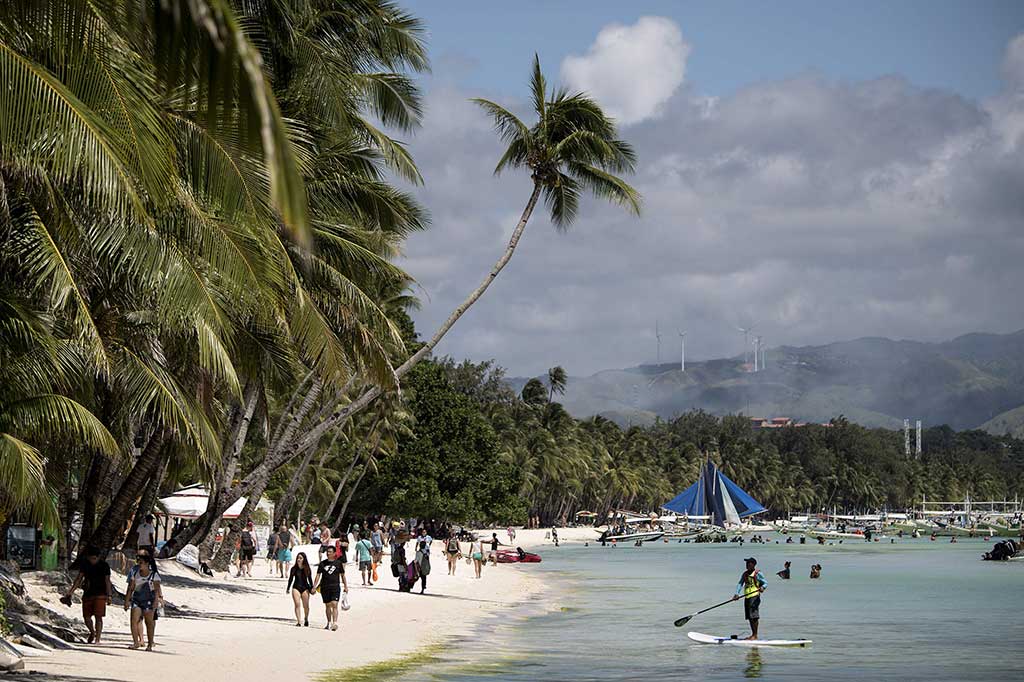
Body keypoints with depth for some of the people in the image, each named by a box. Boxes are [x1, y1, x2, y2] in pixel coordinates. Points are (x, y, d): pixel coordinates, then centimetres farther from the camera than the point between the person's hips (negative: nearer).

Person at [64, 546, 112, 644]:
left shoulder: (104, 566, -3)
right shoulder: (84, 565, 5)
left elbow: (107, 581, -2)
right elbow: (79, 579, 9)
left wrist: (109, 595, -9)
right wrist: (70, 592, 4)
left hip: (100, 594, -4)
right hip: (88, 593, 4)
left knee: (98, 616, -8)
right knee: (86, 617, 4)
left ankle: (97, 639, -5)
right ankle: (92, 632, 32)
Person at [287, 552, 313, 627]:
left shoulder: (307, 569, 0)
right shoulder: (294, 569, 3)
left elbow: (310, 579, 6)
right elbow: (290, 579, 10)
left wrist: (311, 588, -1)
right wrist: (288, 588, 11)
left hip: (305, 588, 0)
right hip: (296, 588, 0)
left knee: (306, 606, 5)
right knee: (297, 604, -13)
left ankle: (306, 619, 29)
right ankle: (299, 621, -14)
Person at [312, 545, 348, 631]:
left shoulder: (338, 563, 3)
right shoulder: (323, 563, 6)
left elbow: (342, 575, 11)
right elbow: (318, 575, 8)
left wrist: (345, 586, 9)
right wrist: (314, 587, 2)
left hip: (335, 587, -2)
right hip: (325, 587, 2)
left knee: (334, 604, -15)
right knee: (327, 606, 11)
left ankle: (335, 623, -22)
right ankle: (329, 623, 24)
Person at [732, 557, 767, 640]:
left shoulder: (758, 574, -3)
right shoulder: (744, 574, 16)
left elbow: (765, 583, -5)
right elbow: (740, 584, 10)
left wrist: (762, 587, -27)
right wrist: (737, 594, -4)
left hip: (755, 596, -7)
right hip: (747, 597, 7)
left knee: (754, 616, -9)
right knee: (749, 617, 10)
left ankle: (755, 635, -6)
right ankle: (753, 634, 18)